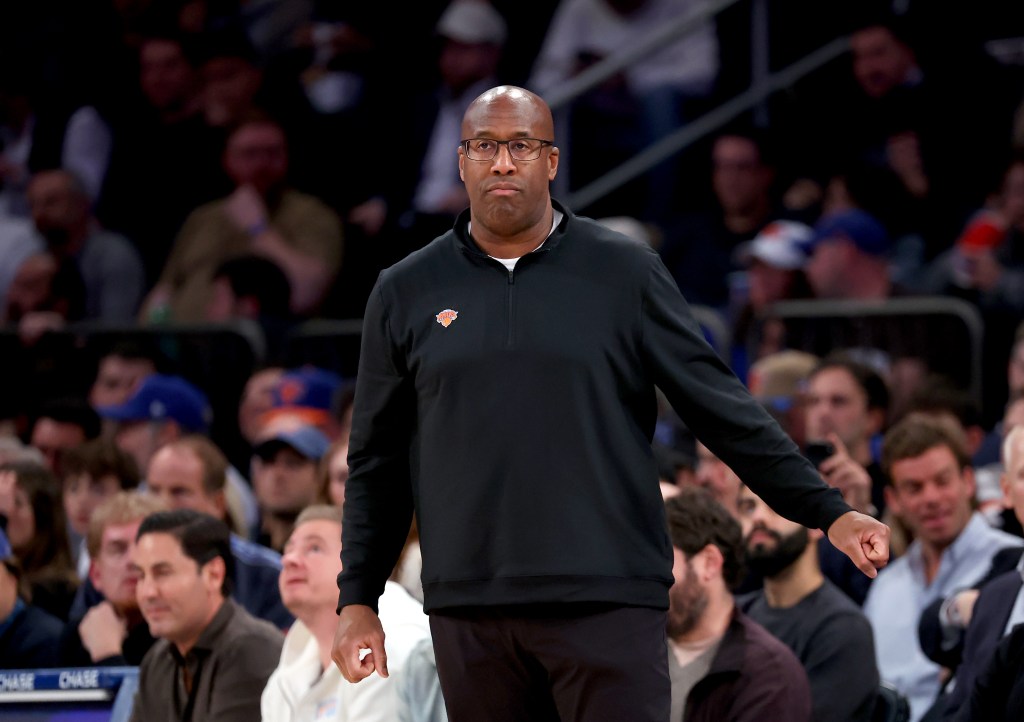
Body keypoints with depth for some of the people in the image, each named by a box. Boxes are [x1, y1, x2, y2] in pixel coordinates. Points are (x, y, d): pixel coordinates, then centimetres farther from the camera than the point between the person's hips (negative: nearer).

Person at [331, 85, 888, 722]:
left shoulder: (625, 273, 4)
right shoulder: (406, 292, 10)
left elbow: (724, 409, 4)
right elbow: (377, 464, 14)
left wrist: (828, 512, -3)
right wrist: (357, 599, 9)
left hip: (609, 601, -2)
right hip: (469, 613, 2)